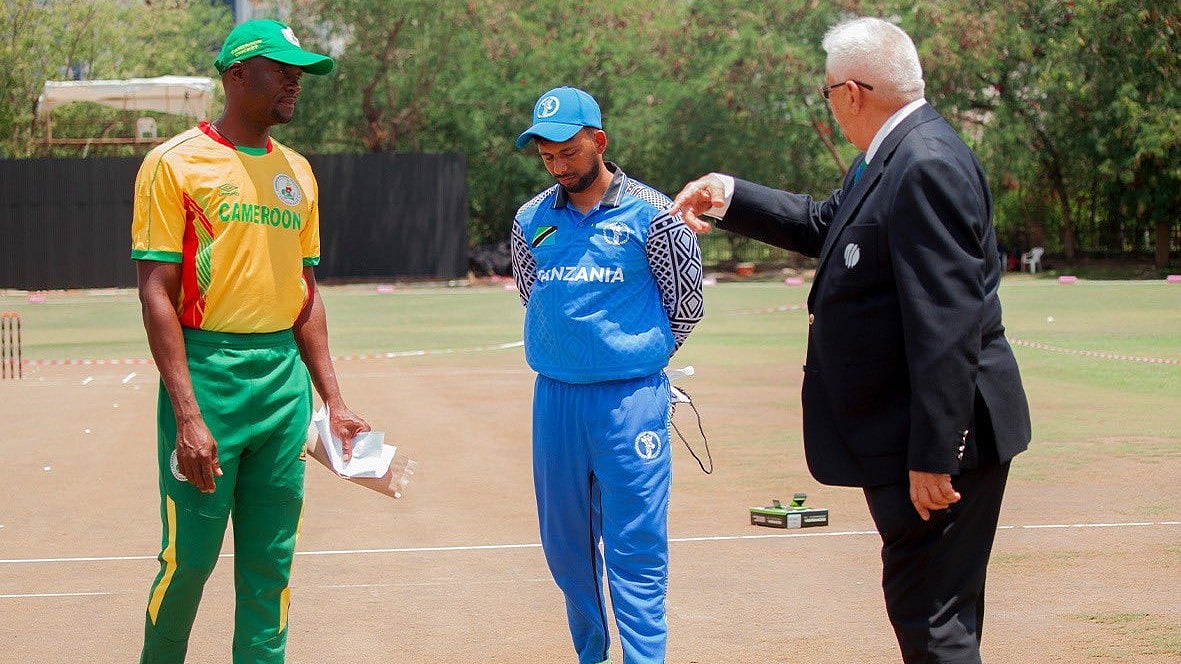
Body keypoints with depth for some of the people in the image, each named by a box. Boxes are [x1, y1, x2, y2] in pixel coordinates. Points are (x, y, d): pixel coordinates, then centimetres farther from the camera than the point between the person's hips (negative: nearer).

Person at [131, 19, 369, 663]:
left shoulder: (297, 171, 14)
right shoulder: (175, 164, -5)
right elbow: (157, 293, -10)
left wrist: (333, 400, 12)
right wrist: (188, 415, -18)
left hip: (286, 379, 6)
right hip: (207, 376, -5)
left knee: (271, 560, 7)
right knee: (190, 555, -3)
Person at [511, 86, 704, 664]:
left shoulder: (651, 215, -5)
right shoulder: (531, 220, 6)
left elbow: (686, 306, 5)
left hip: (630, 399, -4)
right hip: (554, 397, 4)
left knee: (635, 550, -5)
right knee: (564, 542, 11)